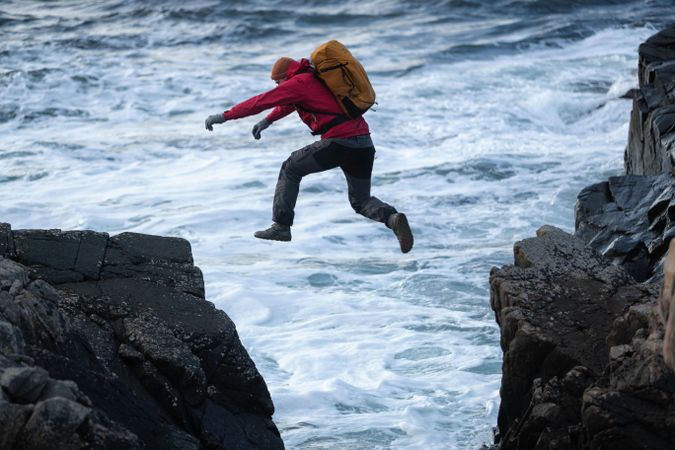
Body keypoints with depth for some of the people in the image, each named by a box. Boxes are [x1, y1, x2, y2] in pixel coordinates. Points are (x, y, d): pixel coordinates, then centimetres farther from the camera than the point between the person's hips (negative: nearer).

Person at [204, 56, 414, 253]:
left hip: (338, 143, -8)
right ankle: (392, 218, -11)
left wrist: (224, 116, 4)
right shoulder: (320, 77, 25)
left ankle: (281, 225, 9)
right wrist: (268, 120, 49)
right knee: (361, 201, 18)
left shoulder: (299, 83, 0)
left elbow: (262, 101, -2)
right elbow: (290, 101, 43)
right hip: (365, 144, 8)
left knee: (290, 169, 12)